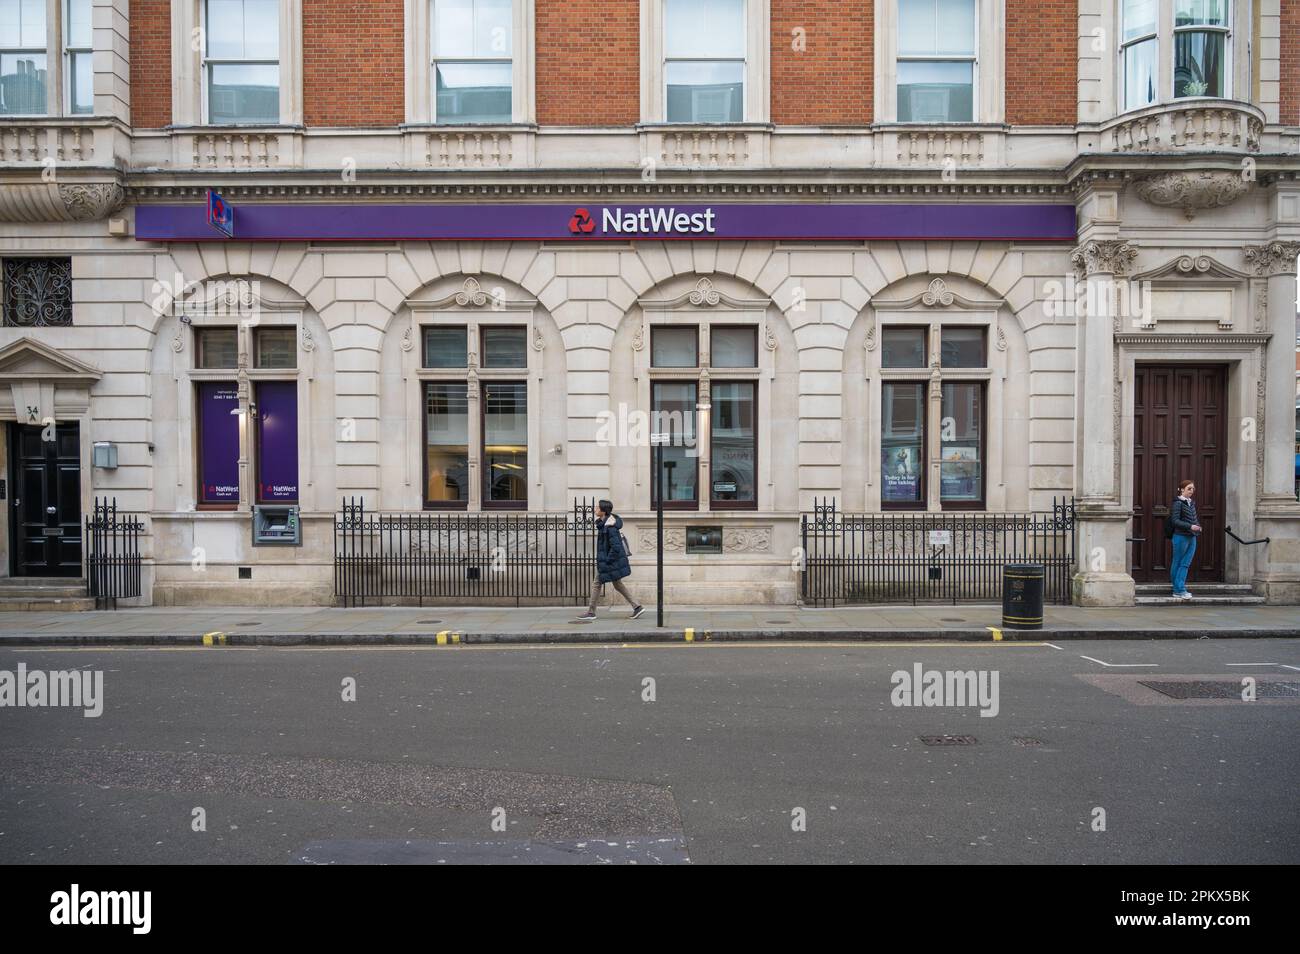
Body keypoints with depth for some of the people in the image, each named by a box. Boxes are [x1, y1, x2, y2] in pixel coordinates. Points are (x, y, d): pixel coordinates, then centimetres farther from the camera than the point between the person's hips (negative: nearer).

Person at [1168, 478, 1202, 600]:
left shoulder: (1191, 503, 14)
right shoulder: (1178, 503, -9)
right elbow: (1175, 521, -15)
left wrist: (1198, 526, 4)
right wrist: (1190, 526, -22)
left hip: (1192, 537, 7)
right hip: (1181, 536, -7)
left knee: (1186, 564, 6)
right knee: (1177, 563, 1)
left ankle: (1179, 589, 10)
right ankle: (1179, 590, 2)